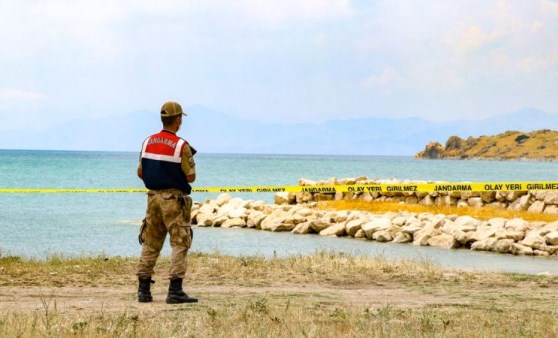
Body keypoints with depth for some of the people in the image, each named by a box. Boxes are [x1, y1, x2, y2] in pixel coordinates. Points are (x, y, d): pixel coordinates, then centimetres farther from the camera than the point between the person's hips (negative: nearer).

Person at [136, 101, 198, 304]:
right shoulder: (181, 146, -12)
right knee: (179, 244, -2)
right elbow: (191, 177, -10)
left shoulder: (148, 142, 5)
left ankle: (143, 290, 12)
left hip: (153, 196, 6)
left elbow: (140, 173, 10)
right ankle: (175, 291, -9)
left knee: (150, 244, 12)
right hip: (174, 199, -6)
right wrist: (190, 163, 10)